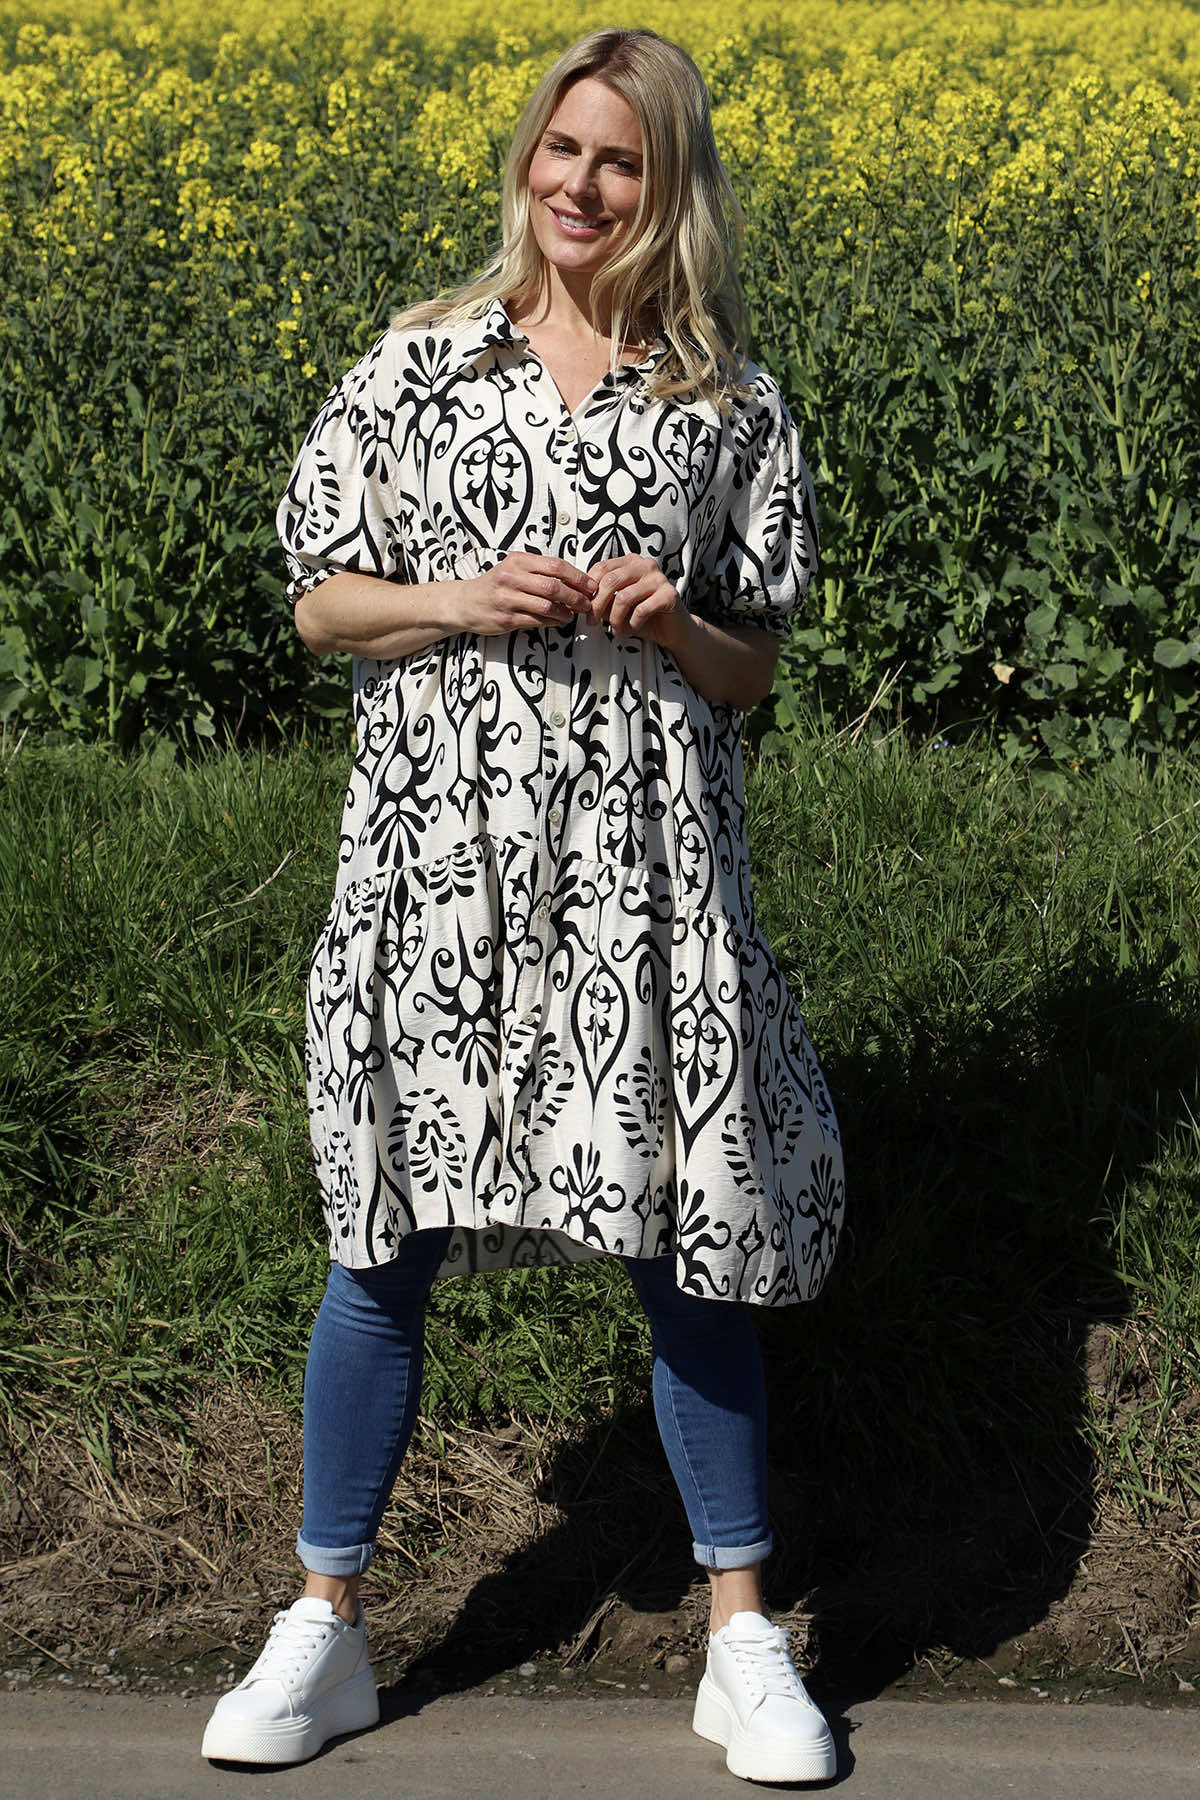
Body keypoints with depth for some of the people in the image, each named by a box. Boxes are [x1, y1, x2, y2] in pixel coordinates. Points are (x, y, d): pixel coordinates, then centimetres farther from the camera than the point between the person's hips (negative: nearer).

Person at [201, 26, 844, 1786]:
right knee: (386, 1243, 3)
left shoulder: (730, 404, 6)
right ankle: (325, 1633, 18)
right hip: (439, 860, 0)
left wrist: (669, 626, -12)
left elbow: (754, 669, 10)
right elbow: (320, 605, 7)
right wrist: (463, 604, -12)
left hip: (645, 867, 0)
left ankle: (746, 1644, 16)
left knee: (684, 1247, 3)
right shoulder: (418, 362, 6)